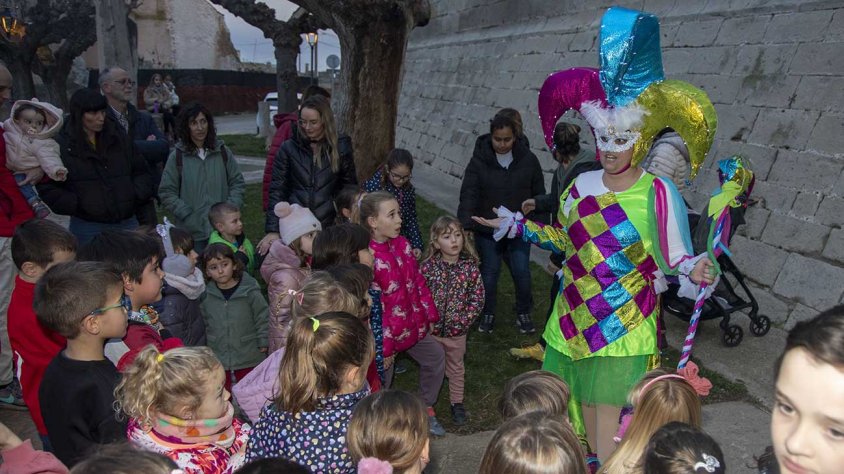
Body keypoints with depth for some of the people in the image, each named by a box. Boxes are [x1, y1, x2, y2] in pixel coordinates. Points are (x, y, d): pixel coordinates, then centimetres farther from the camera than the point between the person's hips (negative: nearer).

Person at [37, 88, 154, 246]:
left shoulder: (119, 138, 10)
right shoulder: (62, 146, -2)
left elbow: (142, 173, 16)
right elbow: (47, 189, -1)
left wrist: (136, 195, -1)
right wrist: (78, 205, -11)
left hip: (127, 223, 3)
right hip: (88, 228, -3)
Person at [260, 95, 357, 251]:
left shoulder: (341, 148, 1)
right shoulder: (288, 148, 2)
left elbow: (350, 188, 7)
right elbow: (277, 190, 0)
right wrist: (273, 230, -9)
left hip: (329, 226, 0)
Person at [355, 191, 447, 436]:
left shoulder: (402, 244, -3)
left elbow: (418, 281, 8)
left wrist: (429, 315, 11)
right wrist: (383, 347, -19)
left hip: (413, 324, 8)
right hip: (387, 333, -8)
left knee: (436, 356, 25)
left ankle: (427, 408, 46)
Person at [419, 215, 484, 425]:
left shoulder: (470, 267, -11)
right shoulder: (427, 266, -13)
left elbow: (477, 299, -7)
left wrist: (462, 321, -14)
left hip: (457, 331, 1)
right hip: (431, 329, 0)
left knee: (456, 367, 19)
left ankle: (457, 402, 37)